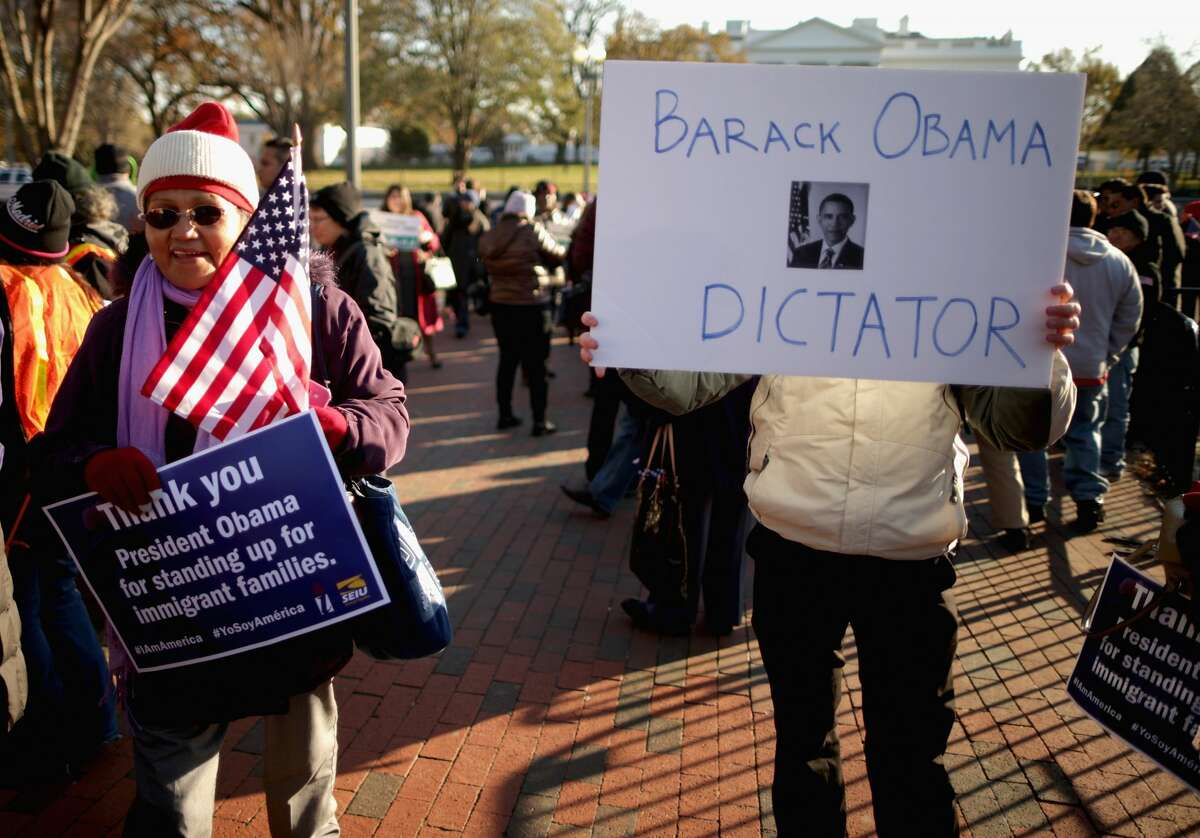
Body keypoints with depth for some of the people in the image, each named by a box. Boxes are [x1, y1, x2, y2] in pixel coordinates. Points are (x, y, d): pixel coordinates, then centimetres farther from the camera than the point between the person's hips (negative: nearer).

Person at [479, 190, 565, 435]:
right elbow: (557, 254, -2)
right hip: (530, 305, -5)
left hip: (500, 304, 5)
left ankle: (505, 415, 20)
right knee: (535, 363, 2)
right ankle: (540, 420, 4)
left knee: (507, 359, 16)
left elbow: (485, 261, 8)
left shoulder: (489, 235, 2)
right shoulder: (532, 231, -12)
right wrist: (565, 248, 19)